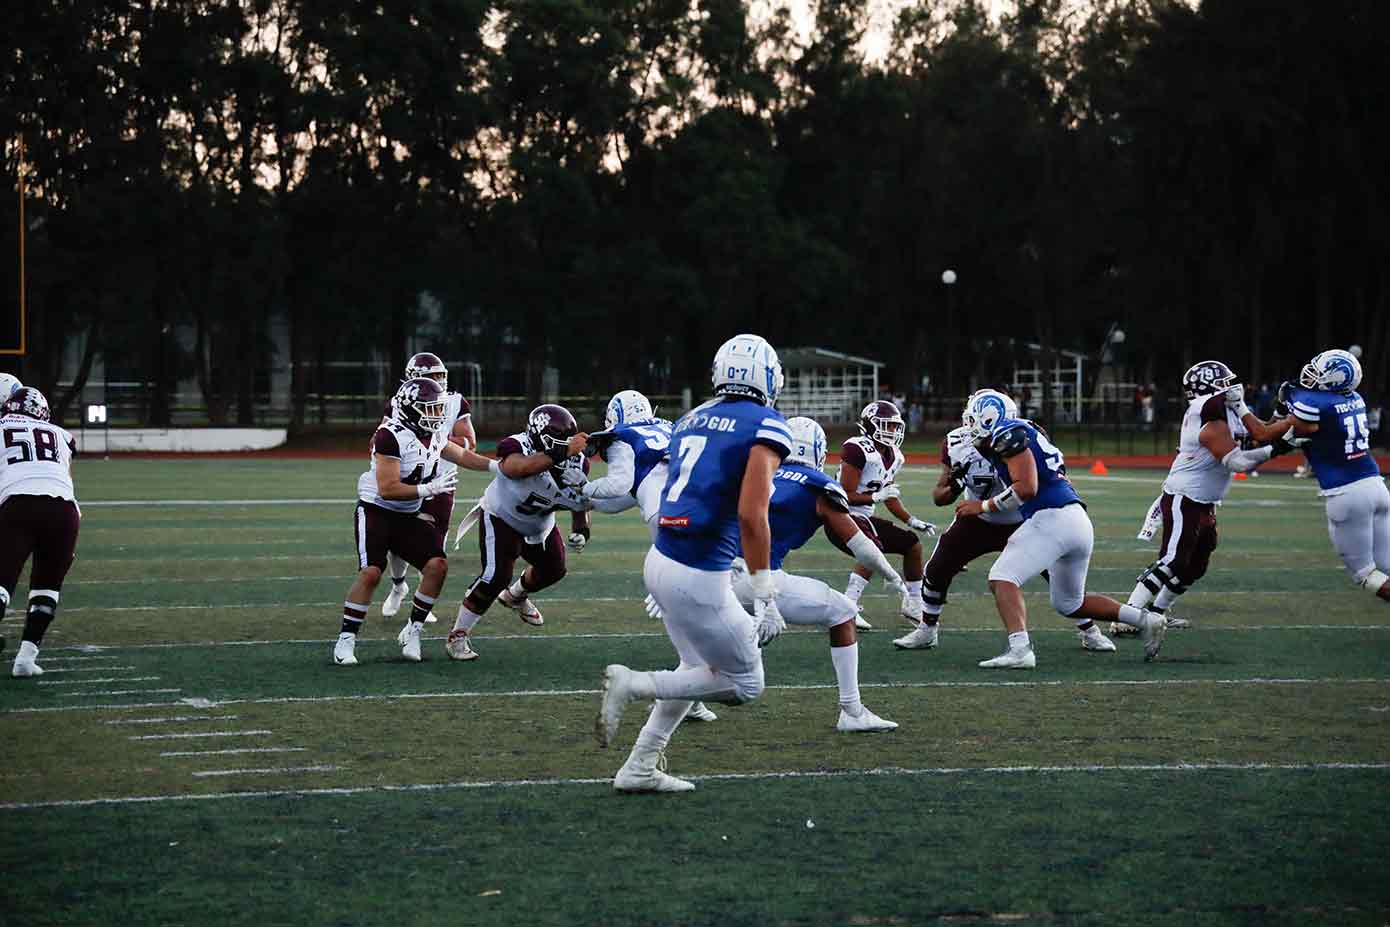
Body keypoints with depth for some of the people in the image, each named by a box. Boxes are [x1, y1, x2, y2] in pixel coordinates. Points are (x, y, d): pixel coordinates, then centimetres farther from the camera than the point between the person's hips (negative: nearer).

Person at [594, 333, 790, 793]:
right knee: (743, 684, 8)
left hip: (661, 560, 8)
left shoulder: (692, 420, 13)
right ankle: (632, 684, -5)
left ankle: (639, 769, 23)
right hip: (699, 578, -8)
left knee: (699, 668, 24)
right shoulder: (767, 428, -10)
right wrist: (765, 599, -16)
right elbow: (751, 517, -18)